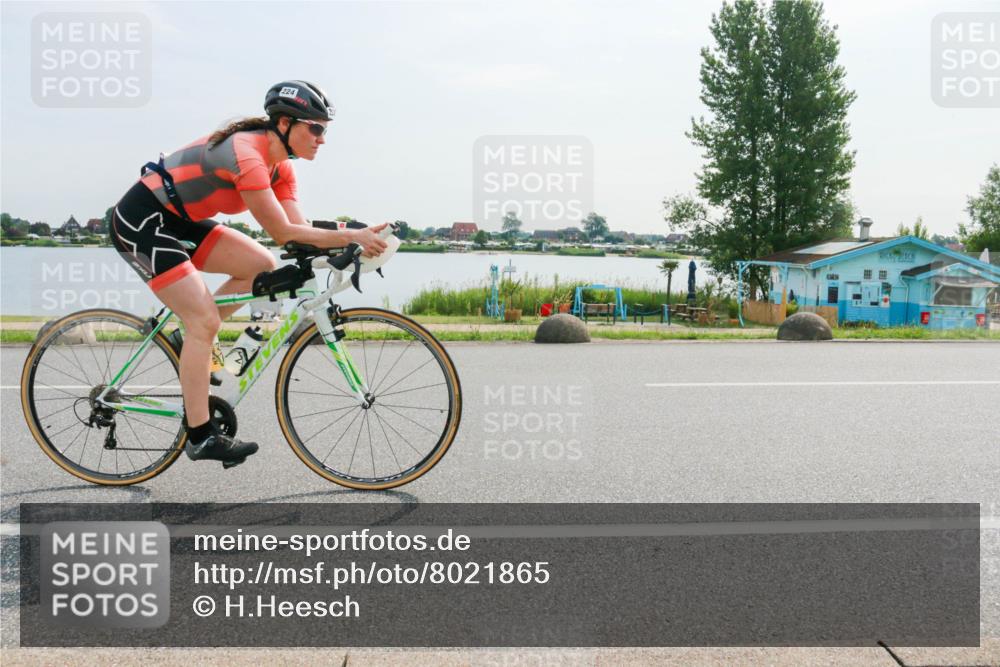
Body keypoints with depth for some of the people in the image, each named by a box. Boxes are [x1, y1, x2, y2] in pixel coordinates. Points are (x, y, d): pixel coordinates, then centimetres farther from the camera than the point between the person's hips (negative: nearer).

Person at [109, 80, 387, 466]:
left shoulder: (279, 166, 2)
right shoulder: (247, 155, -26)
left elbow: (299, 230, -7)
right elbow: (284, 234, -28)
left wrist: (353, 243, -21)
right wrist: (351, 236, -29)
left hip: (177, 220, 9)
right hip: (140, 221, -9)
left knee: (262, 266, -1)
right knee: (206, 320, -14)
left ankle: (194, 346, 11)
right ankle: (200, 437, -7)